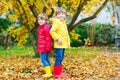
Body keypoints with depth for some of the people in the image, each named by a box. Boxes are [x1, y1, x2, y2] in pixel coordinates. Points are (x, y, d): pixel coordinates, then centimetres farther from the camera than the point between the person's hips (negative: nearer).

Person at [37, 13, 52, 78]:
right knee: (46, 59, 12)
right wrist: (39, 48, 23)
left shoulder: (46, 27, -14)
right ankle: (49, 72, 18)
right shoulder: (40, 27, 17)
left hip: (45, 47, -10)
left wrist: (47, 47, -21)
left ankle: (49, 73, -7)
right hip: (42, 47, 10)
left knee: (43, 59, -11)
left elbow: (48, 38, -18)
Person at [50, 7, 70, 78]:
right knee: (58, 58, -8)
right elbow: (52, 31, -22)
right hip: (59, 44, -9)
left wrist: (68, 41, 20)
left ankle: (60, 72, 23)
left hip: (63, 44, 10)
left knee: (61, 58, 14)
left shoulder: (63, 22, 17)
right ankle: (57, 73, -2)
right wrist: (57, 39, -22)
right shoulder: (56, 22, -12)